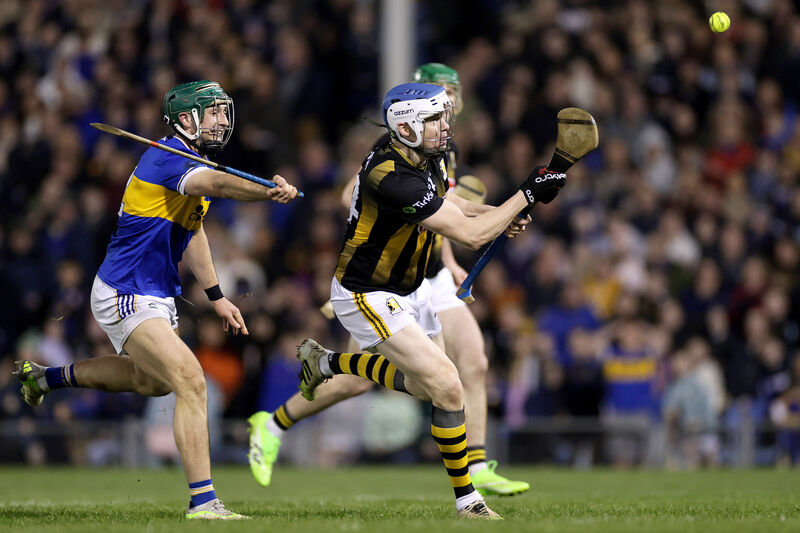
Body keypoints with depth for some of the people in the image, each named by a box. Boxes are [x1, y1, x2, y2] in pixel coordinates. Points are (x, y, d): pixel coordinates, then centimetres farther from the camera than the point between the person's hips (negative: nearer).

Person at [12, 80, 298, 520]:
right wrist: (269, 191, -61)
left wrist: (216, 296, 22)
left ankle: (47, 377, 48)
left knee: (151, 380, 32)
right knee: (190, 383, -22)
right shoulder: (166, 158, -21)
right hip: (126, 297, -11)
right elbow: (216, 184, -43)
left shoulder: (195, 161, 10)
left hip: (158, 295, 11)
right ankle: (202, 500, -25)